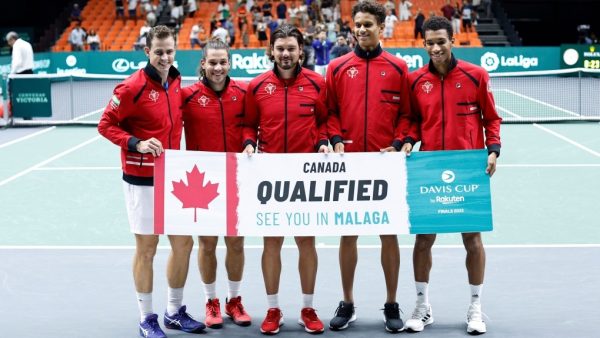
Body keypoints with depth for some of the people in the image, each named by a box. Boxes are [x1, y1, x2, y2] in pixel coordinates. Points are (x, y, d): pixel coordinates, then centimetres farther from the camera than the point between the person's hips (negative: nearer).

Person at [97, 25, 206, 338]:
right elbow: (106, 125, -10)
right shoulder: (133, 87, -14)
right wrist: (136, 143, -23)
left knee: (183, 243, 11)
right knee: (146, 248, 3)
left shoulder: (176, 82, 5)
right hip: (142, 180, -6)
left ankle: (174, 312, 27)